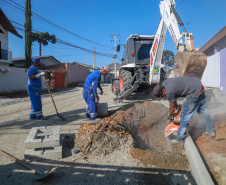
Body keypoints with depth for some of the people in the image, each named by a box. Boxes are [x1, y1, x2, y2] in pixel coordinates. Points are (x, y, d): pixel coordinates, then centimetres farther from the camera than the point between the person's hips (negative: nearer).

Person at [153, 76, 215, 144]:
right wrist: (175, 104, 28)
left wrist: (170, 118, 11)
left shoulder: (168, 92, -22)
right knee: (203, 110, 22)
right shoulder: (164, 83, 4)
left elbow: (172, 107, -5)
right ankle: (211, 131, 37)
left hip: (194, 92, -10)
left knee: (185, 116, -2)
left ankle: (180, 139, 7)